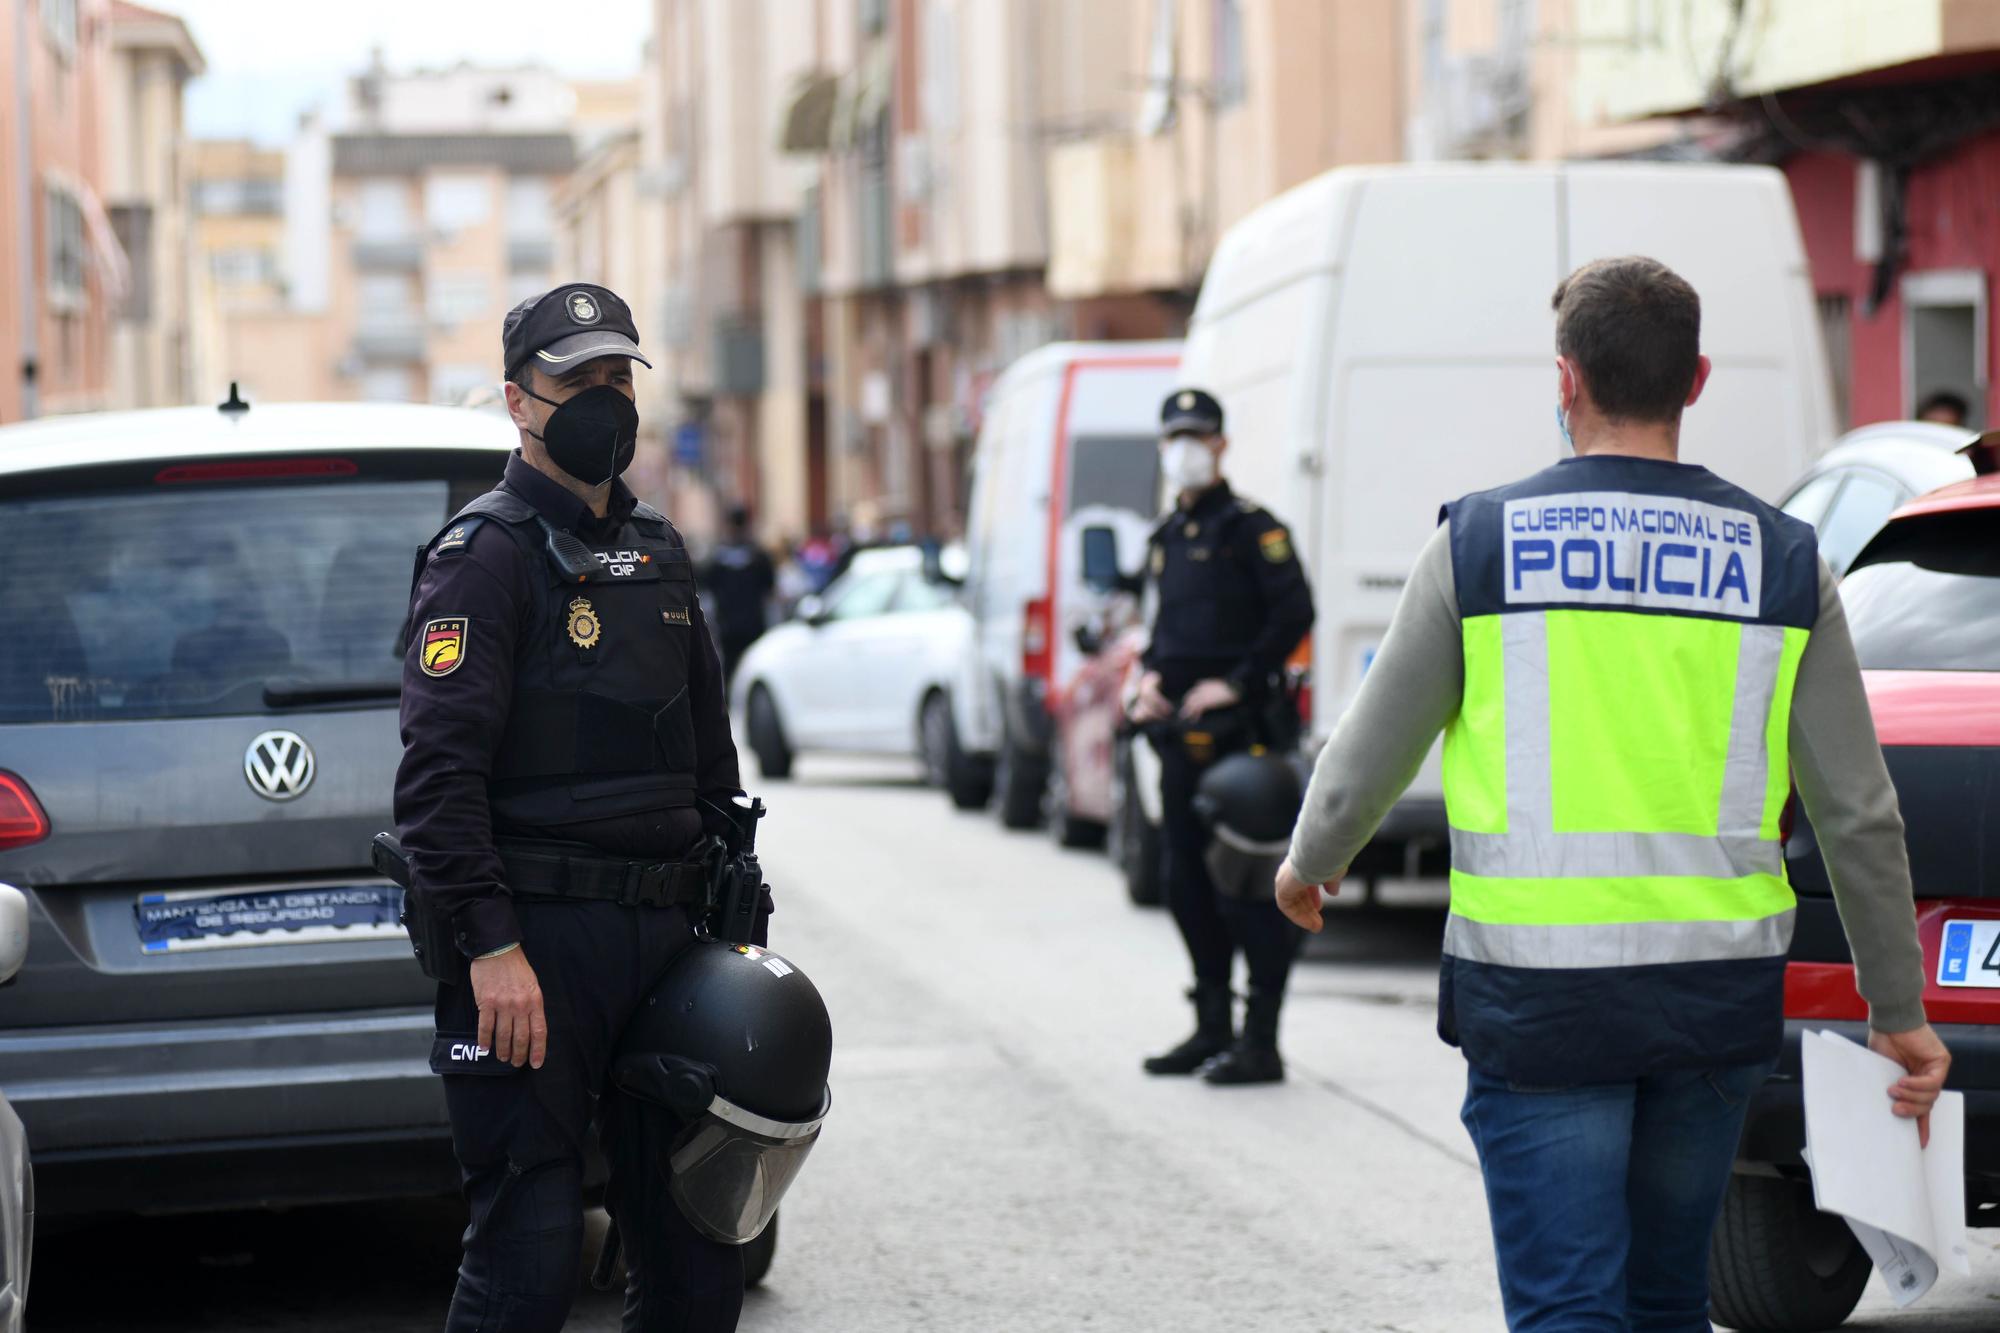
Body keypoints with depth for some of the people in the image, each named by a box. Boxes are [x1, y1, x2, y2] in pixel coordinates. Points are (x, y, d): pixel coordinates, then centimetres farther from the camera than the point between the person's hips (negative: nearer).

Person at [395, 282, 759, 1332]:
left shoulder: (658, 554, 18)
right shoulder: (486, 555, -6)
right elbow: (439, 769, -15)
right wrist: (490, 945, -23)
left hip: (662, 933, 7)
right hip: (537, 939, -7)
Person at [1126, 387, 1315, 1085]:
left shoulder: (1249, 527, -8)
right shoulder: (1167, 536, 17)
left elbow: (1295, 613, -16)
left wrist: (1235, 685, -17)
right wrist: (1152, 676, 9)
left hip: (1237, 733, -9)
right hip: (1180, 736, 9)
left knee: (1246, 887, -7)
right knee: (1188, 887, 12)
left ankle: (1260, 1043, -5)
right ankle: (1213, 1028, 22)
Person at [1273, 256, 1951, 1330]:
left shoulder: (1481, 544, -4)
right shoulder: (1782, 563, 2)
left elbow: (1364, 762, 5)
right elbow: (1860, 817, 4)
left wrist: (1308, 864, 26)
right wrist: (1899, 1012, 14)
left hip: (1538, 999, -3)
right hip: (1719, 998, 3)